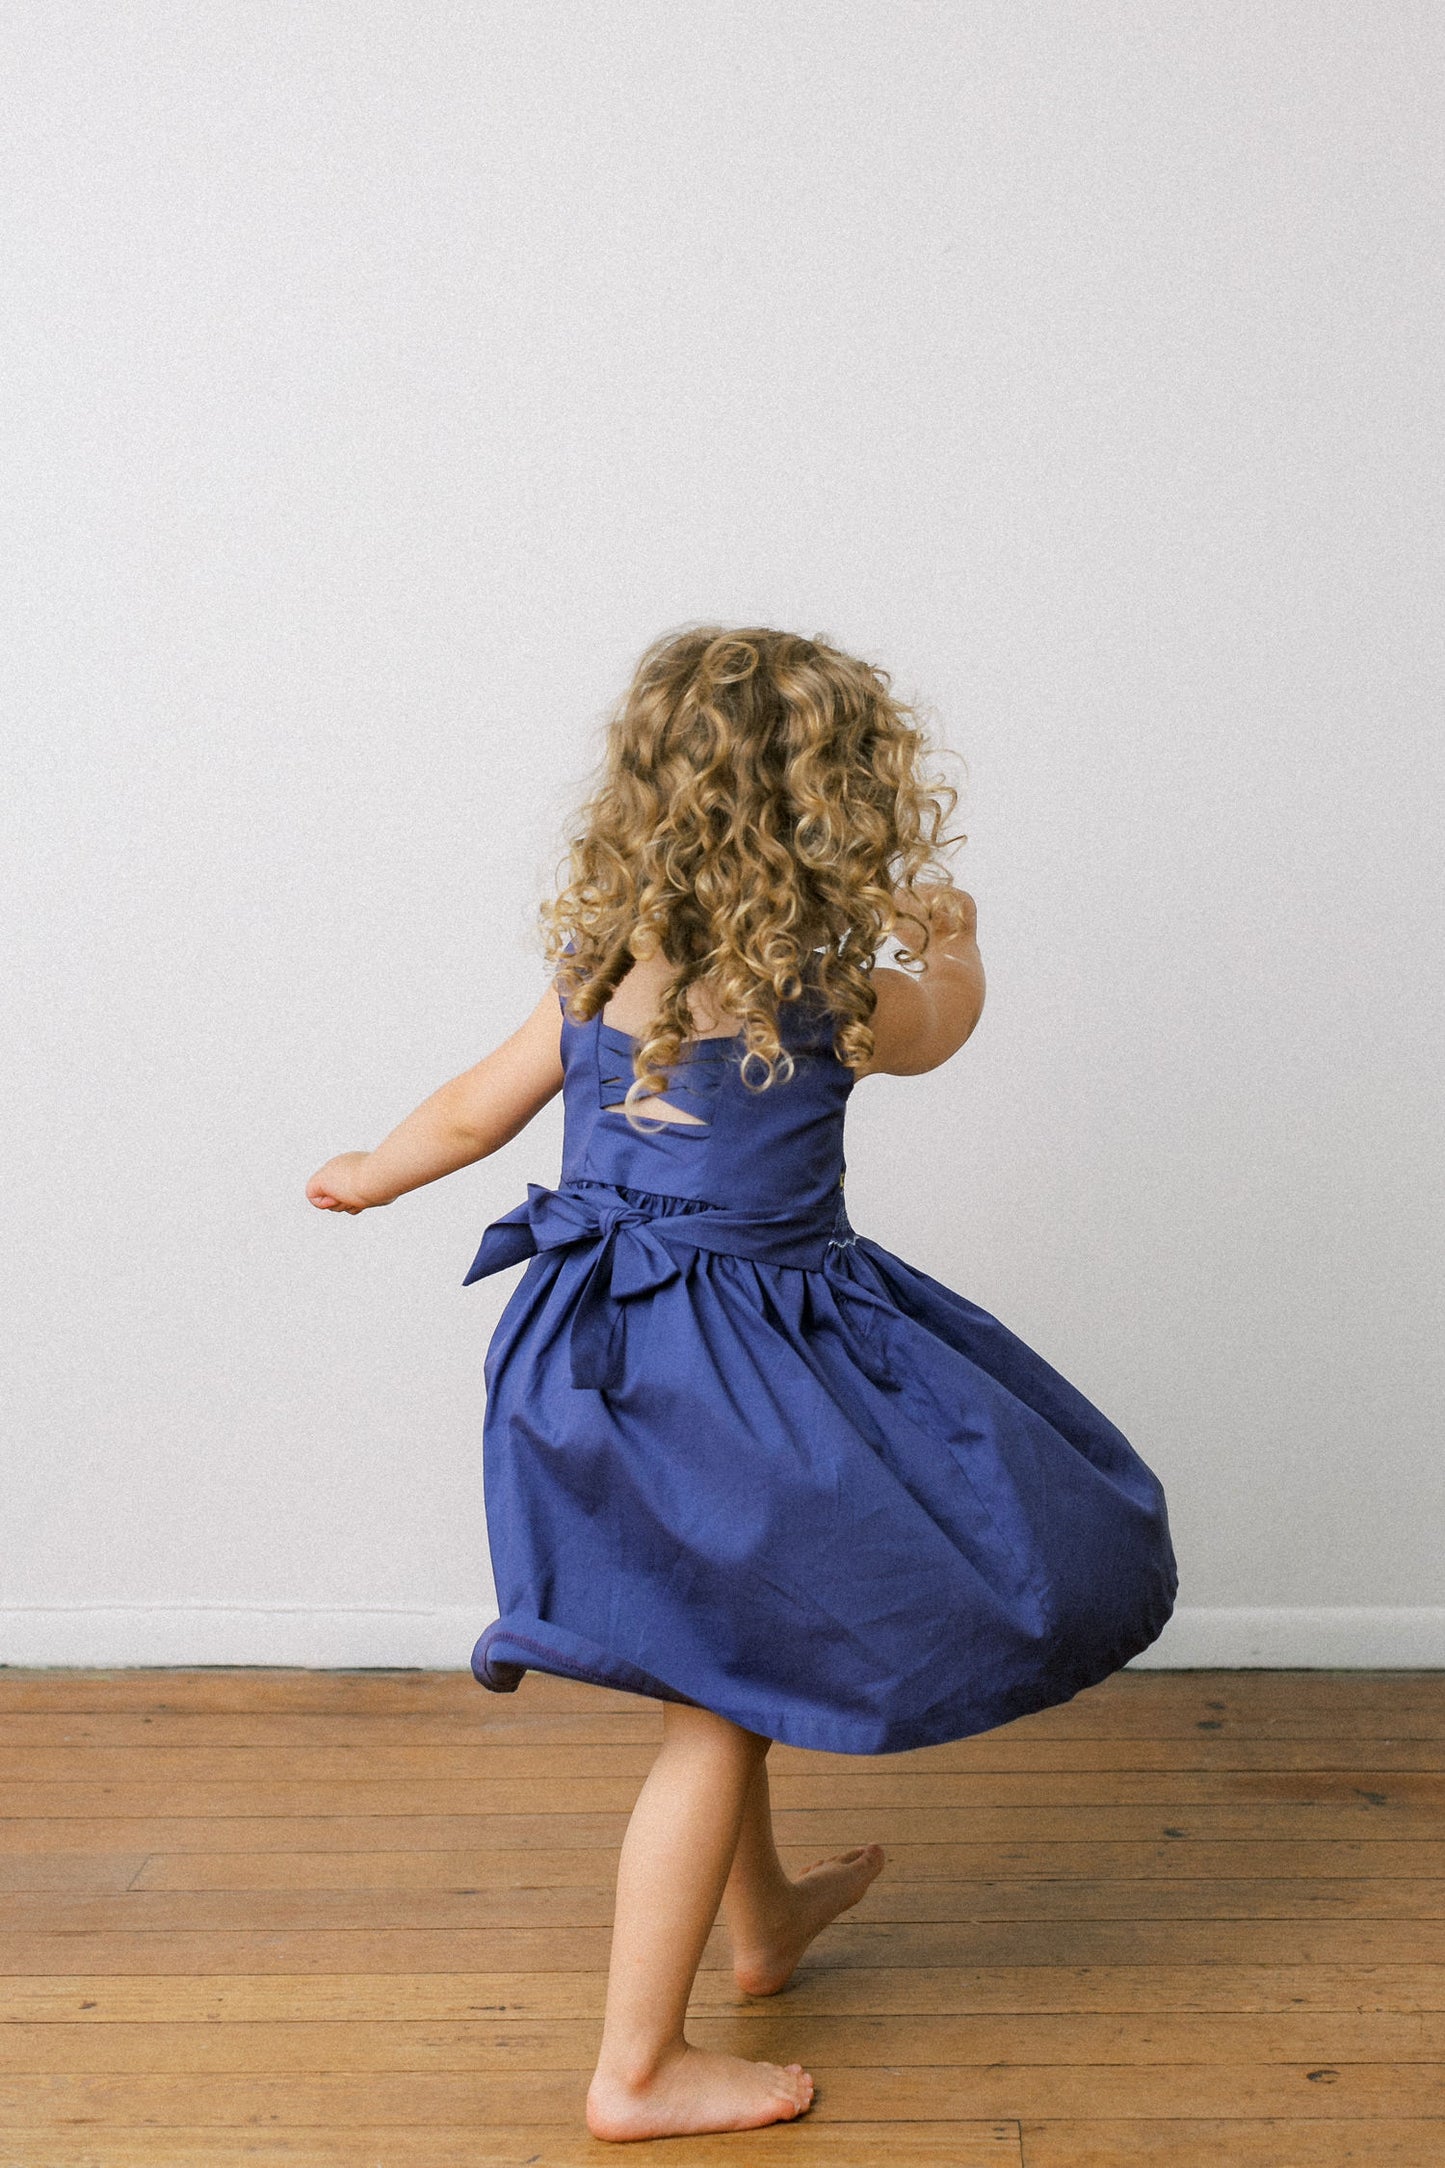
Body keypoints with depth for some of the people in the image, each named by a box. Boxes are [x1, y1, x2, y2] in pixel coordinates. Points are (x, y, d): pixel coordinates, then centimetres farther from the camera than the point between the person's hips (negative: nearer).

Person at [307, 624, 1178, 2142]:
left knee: (729, 1660, 26)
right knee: (716, 1706, 3)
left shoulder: (600, 965, 0)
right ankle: (639, 2070, 13)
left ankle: (762, 1915, 48)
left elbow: (474, 1110, 10)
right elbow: (939, 1023, 6)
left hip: (603, 1332, 8)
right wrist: (950, 933, 28)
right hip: (727, 1372, -8)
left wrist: (374, 1175, 30)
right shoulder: (822, 989, -16)